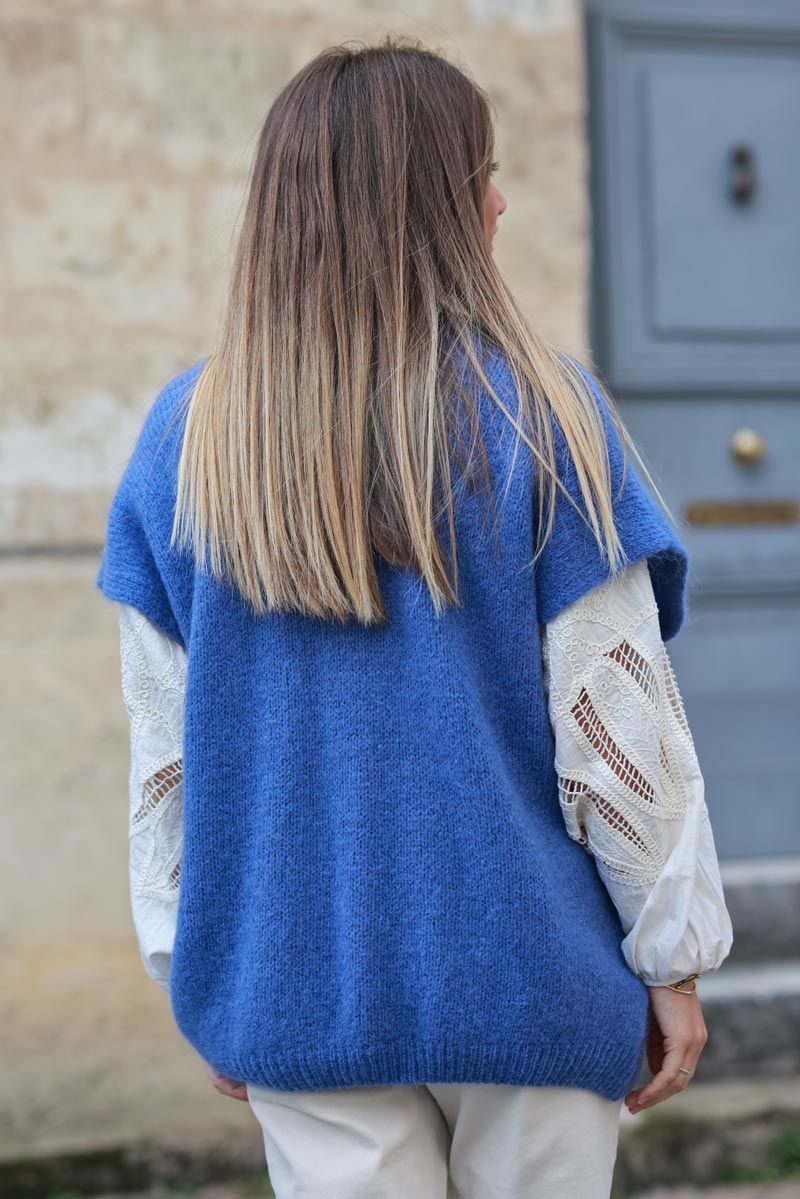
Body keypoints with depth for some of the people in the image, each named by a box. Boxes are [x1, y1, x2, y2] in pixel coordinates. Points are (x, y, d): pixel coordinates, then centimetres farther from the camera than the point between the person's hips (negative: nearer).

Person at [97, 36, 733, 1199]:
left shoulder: (186, 437, -2)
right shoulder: (542, 414, -11)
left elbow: (166, 752, 2)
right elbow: (620, 727, -10)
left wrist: (189, 968, 12)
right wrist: (675, 958, 0)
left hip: (300, 984, 2)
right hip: (524, 973, -2)